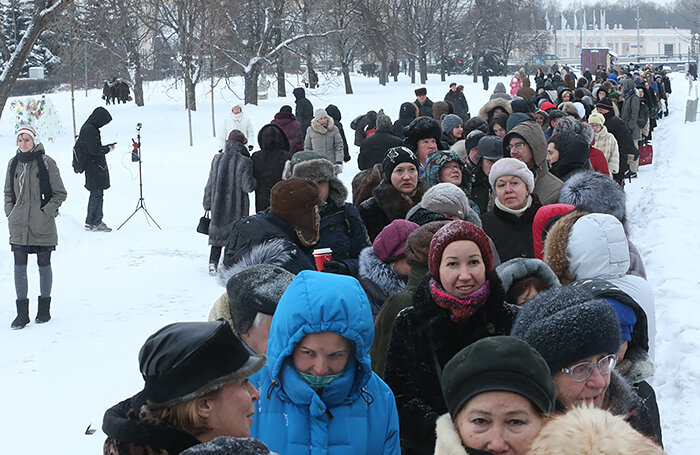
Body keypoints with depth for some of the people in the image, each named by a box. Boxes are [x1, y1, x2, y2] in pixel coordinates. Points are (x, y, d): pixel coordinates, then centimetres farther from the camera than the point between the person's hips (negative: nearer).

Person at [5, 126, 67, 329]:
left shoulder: (46, 163, -4)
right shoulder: (13, 163, 7)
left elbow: (60, 193, -1)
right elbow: (8, 192, 18)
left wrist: (46, 212, -10)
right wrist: (10, 213, 5)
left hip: (43, 226, -3)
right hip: (19, 226, 3)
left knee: (44, 265, 7)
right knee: (19, 267, -1)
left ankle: (44, 308, 21)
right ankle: (22, 312, 6)